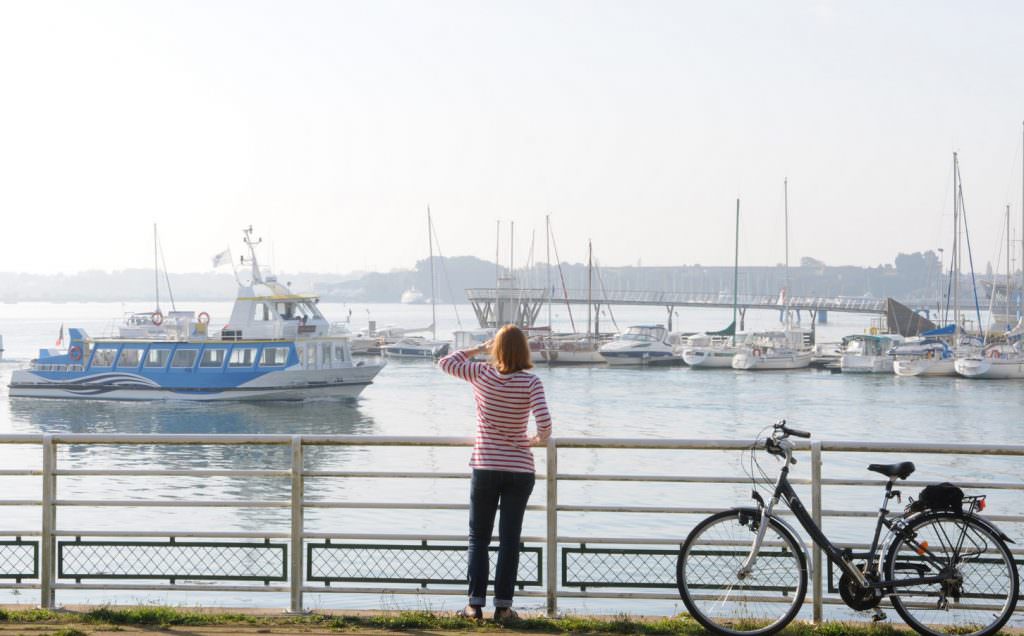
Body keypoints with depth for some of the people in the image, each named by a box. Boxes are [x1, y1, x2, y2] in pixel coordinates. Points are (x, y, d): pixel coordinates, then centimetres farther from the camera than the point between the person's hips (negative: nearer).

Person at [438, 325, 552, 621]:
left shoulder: (481, 374, -7)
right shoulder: (531, 383, -11)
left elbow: (445, 363, 9)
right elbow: (544, 423, -21)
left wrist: (479, 349, 14)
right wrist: (537, 439, -1)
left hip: (485, 468, 0)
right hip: (520, 469, 0)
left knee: (479, 538, 10)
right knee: (509, 539, 6)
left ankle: (475, 604, 6)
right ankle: (503, 605, 7)